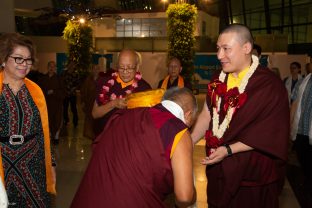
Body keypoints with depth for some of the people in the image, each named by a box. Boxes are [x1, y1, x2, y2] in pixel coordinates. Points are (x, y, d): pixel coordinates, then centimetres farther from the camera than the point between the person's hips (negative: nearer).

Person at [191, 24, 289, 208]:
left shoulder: (270, 85, -18)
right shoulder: (219, 79, 1)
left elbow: (268, 135, -18)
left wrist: (228, 150, -22)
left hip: (251, 173, -5)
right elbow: (207, 114, 7)